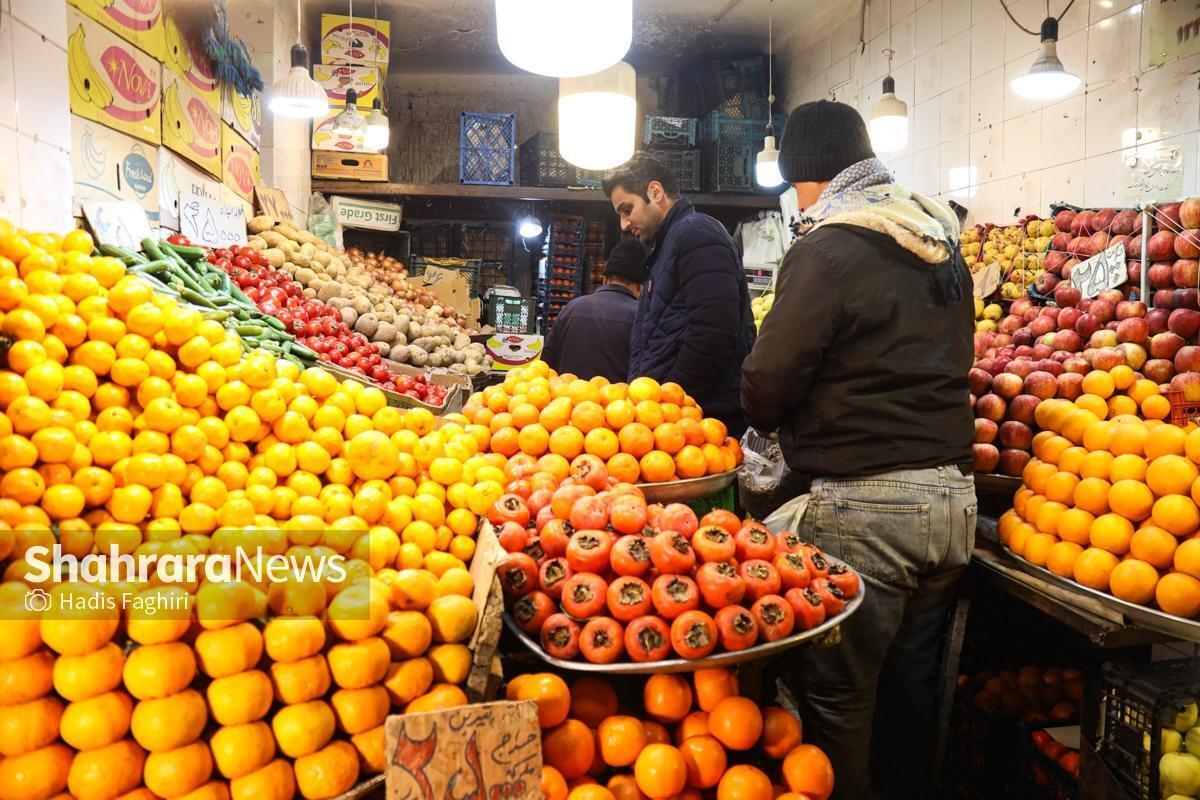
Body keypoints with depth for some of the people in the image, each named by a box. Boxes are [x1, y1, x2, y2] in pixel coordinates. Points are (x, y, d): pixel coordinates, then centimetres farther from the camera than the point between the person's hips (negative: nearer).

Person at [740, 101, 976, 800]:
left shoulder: (827, 251, -11)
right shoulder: (943, 245, 13)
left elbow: (769, 381, -13)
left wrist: (770, 420, 8)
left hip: (866, 503, -8)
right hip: (954, 491, 8)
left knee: (839, 693, 5)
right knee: (913, 680, 20)